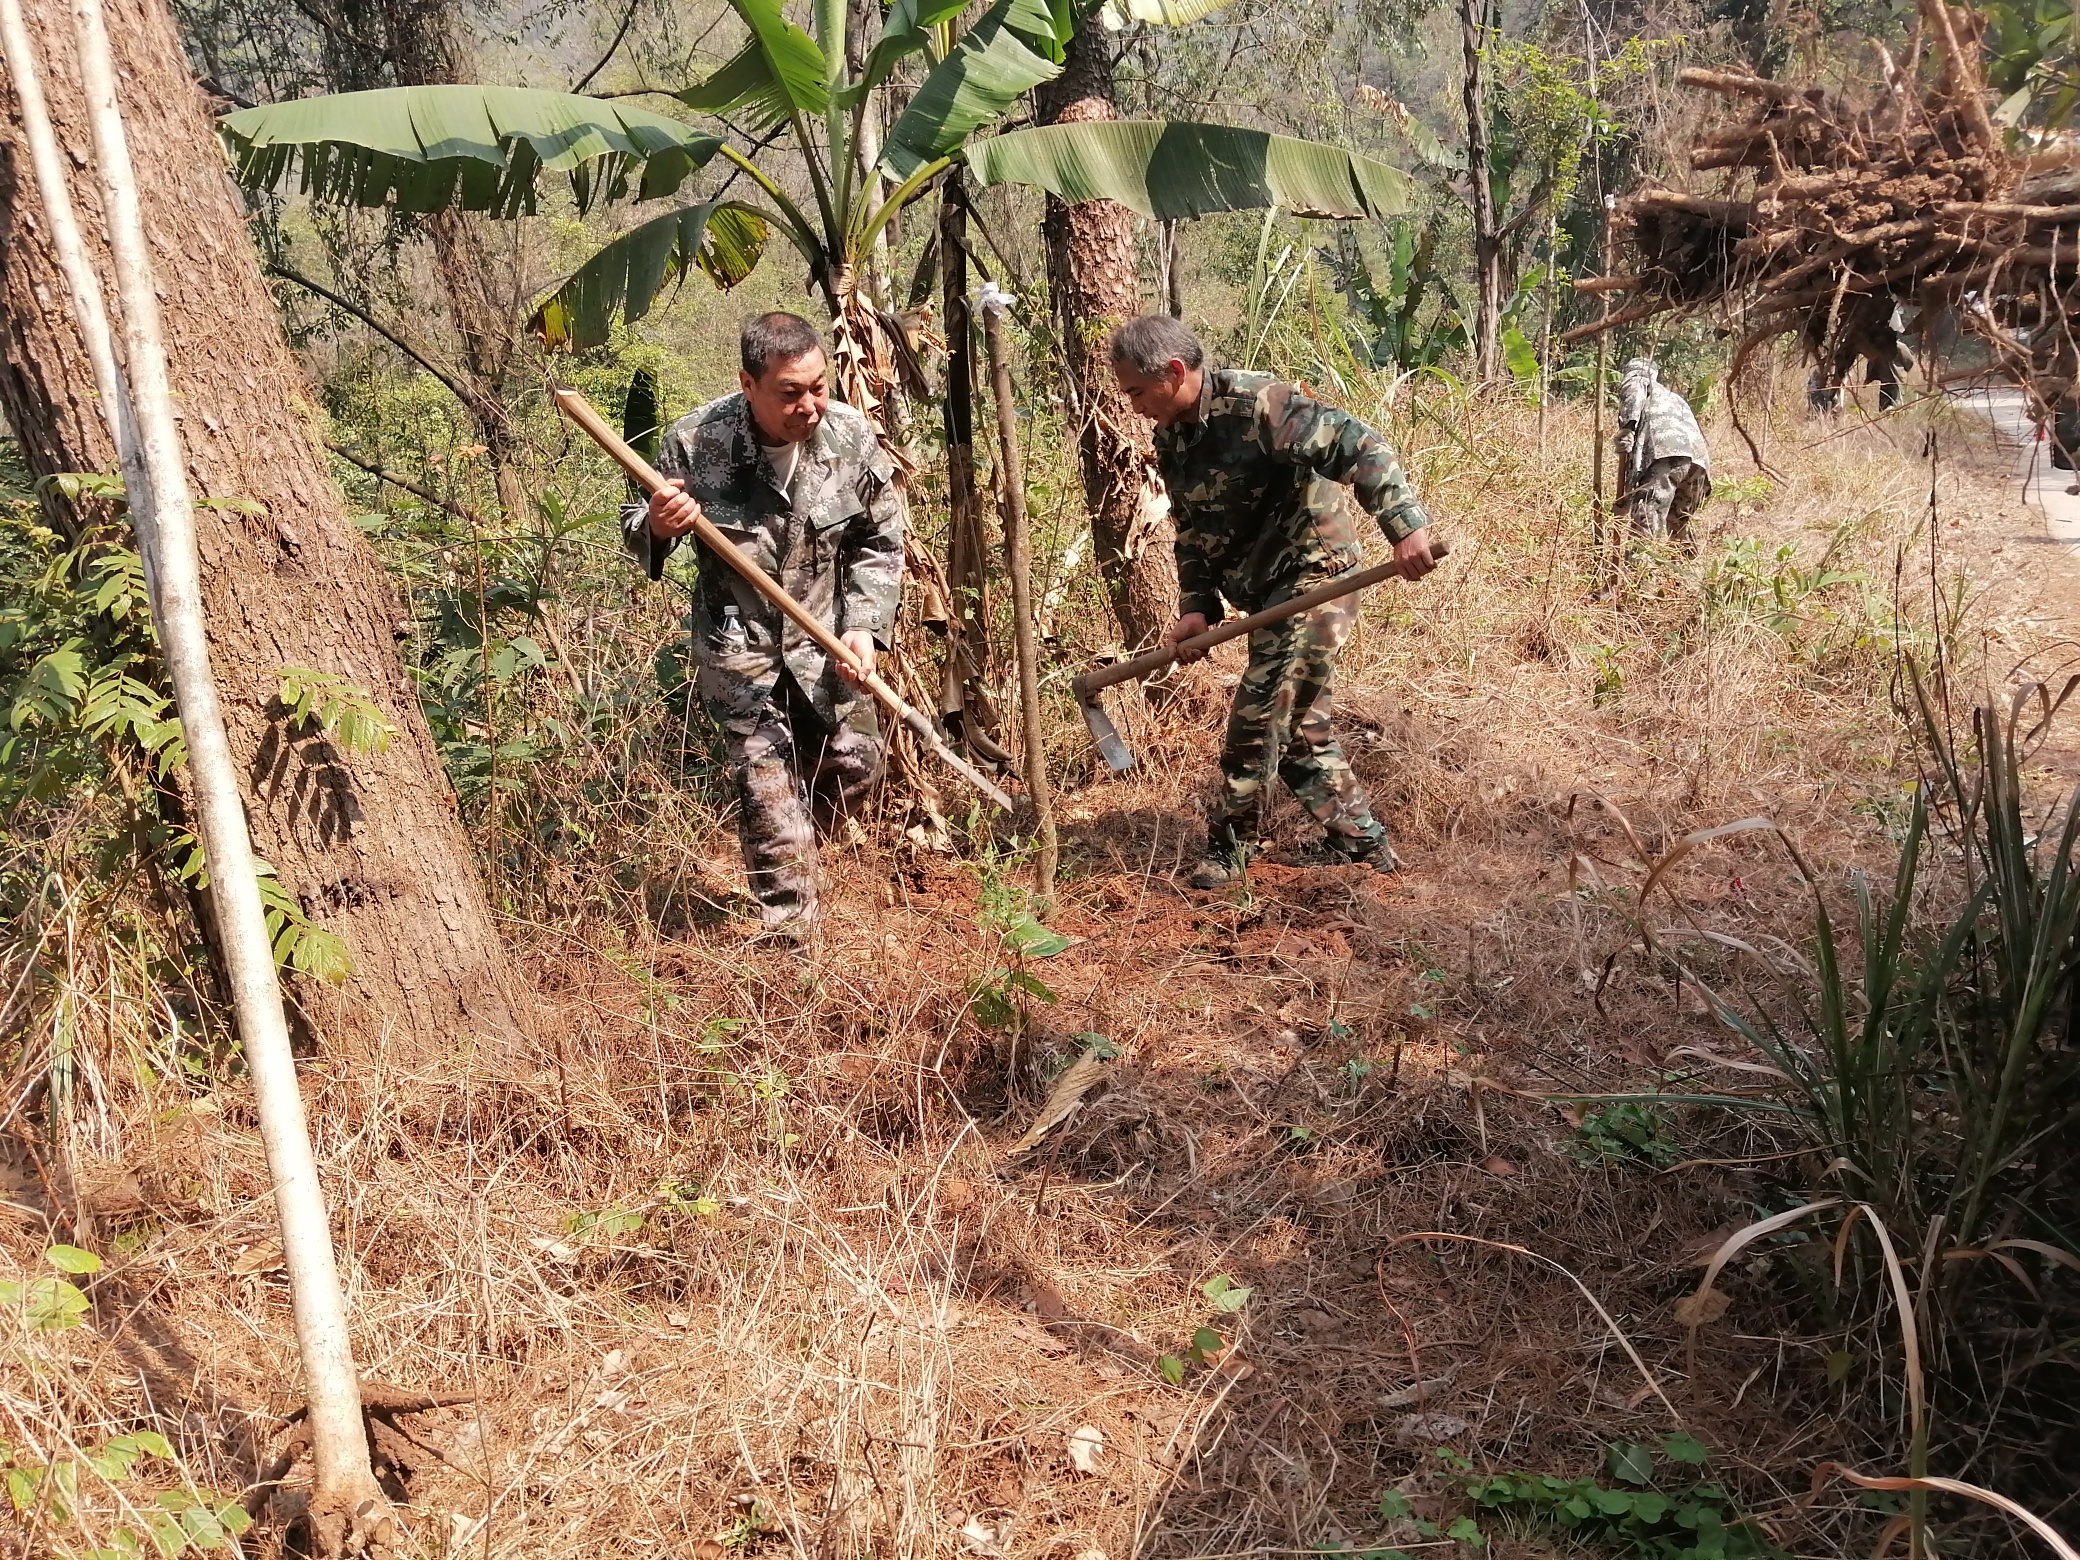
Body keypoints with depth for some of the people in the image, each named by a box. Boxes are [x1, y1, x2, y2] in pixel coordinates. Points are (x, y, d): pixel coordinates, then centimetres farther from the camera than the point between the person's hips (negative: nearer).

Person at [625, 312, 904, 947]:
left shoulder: (853, 437, -13)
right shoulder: (693, 442, -19)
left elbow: (880, 544, 0)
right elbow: (636, 532, -4)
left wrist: (864, 626, -12)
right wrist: (656, 526, -29)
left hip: (824, 637, 3)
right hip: (737, 643, -3)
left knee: (856, 763, 12)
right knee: (766, 784, -8)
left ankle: (783, 848, 44)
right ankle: (793, 942, 2)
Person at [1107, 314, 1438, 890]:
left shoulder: (1257, 404, -22)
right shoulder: (1171, 439, 5)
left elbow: (1359, 447, -27)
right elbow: (1192, 533, 12)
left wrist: (1405, 526, -37)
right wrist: (1197, 607, -1)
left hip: (1314, 572, -9)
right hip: (1268, 588, 9)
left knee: (1258, 711, -10)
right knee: (1298, 722, 14)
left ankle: (1227, 845, 3)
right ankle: (1359, 840, 24)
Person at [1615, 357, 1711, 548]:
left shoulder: (1634, 381, 24)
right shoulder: (1673, 396, 44)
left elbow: (1635, 396, -1)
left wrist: (1627, 429, -13)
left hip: (1665, 452, -7)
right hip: (1697, 457, 8)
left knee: (1646, 519, -19)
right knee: (1678, 523, 21)